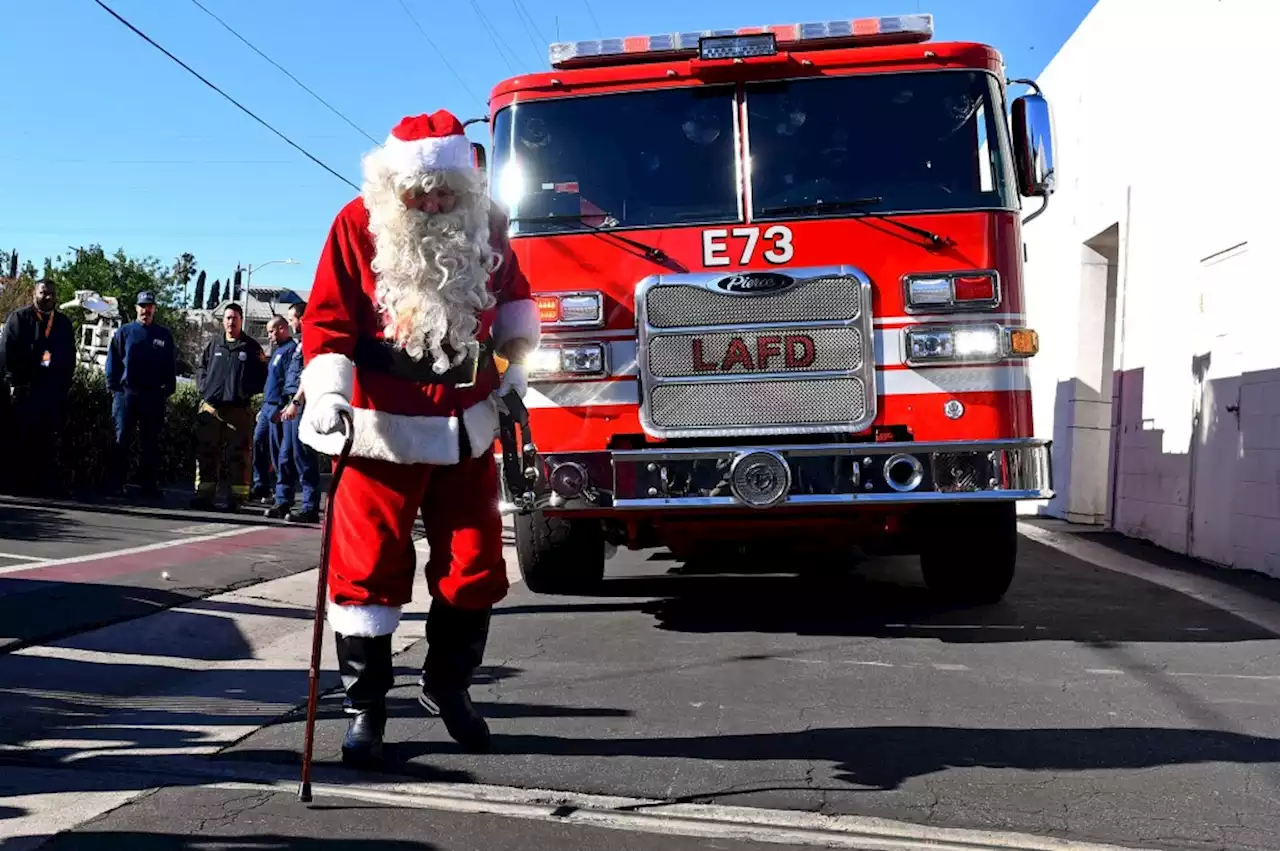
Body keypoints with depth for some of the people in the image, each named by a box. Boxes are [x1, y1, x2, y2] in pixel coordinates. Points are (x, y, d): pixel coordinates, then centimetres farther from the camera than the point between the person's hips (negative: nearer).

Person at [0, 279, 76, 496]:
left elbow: (70, 357, 16)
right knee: (22, 437, -2)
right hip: (24, 388, -3)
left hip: (54, 389, 3)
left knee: (47, 438, 0)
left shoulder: (64, 322, 16)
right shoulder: (19, 318, 4)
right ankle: (21, 482, 1)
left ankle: (44, 482, 1)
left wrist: (65, 385, 6)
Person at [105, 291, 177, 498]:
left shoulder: (164, 335, 9)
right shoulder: (124, 332, 5)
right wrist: (113, 386, -3)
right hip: (126, 393, -1)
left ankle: (148, 483, 13)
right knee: (122, 440, -1)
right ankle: (117, 483, 1)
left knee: (150, 442, 6)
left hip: (154, 396, 1)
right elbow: (113, 360, 5)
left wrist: (168, 389, 3)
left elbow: (170, 366, 11)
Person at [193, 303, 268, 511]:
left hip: (239, 408, -3)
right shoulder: (213, 345, 15)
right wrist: (204, 387, 7)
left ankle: (238, 497, 1)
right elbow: (202, 369, 23)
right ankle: (204, 494, 10)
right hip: (210, 406, 3)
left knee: (238, 453, -3)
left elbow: (261, 375, 3)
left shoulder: (251, 347, 5)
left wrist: (247, 391, -9)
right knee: (206, 452, 4)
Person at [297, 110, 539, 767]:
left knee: (473, 565, 9)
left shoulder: (485, 228, 2)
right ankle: (366, 707, 11)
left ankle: (447, 685, 29)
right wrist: (327, 396, -21)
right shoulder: (359, 226, -8)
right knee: (369, 568, -1)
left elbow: (513, 295, 20)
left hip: (468, 431, 4)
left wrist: (515, 362, 11)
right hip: (383, 430, -3)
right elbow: (327, 319, -9)